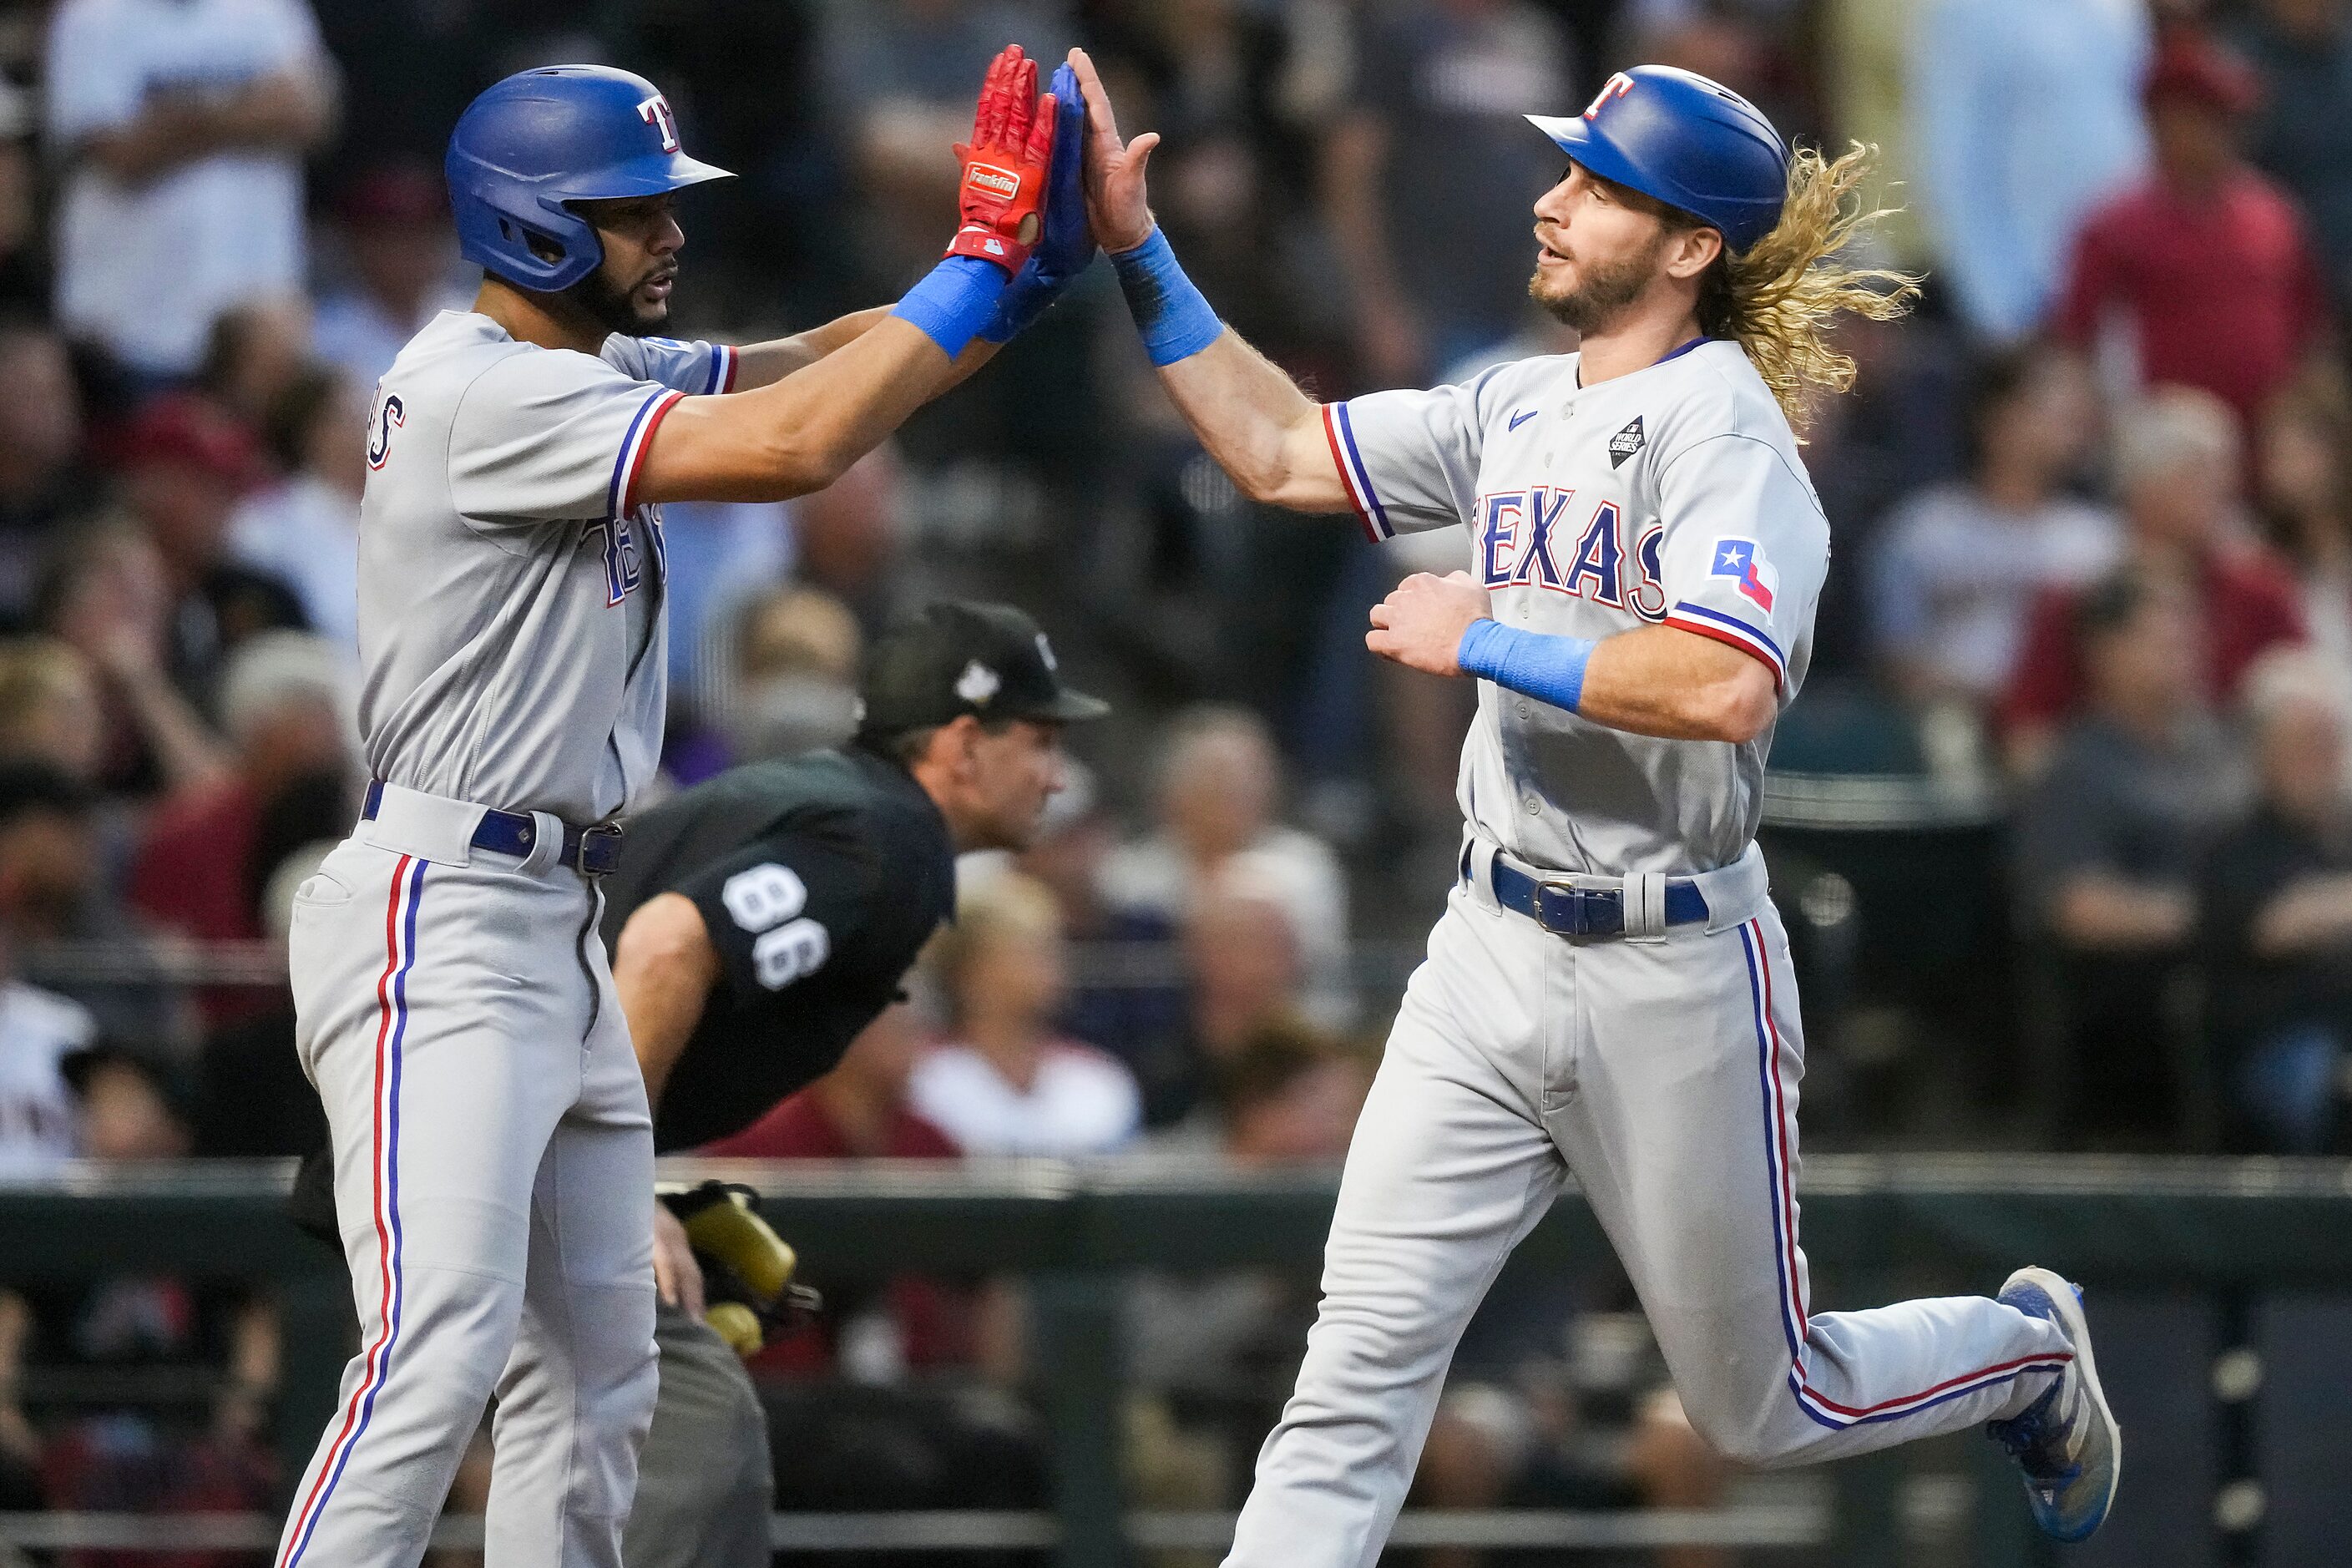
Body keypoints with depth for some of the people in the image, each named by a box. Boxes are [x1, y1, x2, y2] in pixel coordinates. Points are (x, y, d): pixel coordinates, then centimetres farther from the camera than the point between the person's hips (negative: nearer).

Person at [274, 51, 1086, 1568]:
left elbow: (835, 362, 9)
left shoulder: (597, 371, 14)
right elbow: (798, 443, -22)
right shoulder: (483, 392, -16)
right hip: (444, 920, -11)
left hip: (558, 928, 11)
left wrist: (1028, 258, -7)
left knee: (595, 1370, 11)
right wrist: (983, 254, -16)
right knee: (440, 1355, -20)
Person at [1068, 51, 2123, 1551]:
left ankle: (2027, 1349, 39)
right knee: (1360, 1364, -5)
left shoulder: (1717, 418, -16)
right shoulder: (1514, 412, 8)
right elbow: (1280, 451, 17)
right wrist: (1139, 248, 9)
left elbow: (1726, 690, -30)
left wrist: (1481, 643, -20)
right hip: (1495, 957, 6)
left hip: (1672, 974, -6)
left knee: (1764, 1409, 11)